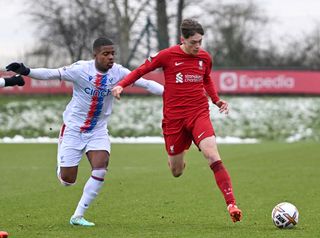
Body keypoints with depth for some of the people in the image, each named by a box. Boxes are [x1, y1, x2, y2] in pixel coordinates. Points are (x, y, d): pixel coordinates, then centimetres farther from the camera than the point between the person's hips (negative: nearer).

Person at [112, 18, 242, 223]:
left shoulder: (205, 58, 5)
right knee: (176, 171, 7)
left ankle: (231, 204, -23)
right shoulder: (168, 56, -6)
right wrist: (122, 85, -9)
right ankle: (176, 157, 47)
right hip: (174, 117, -1)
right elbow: (142, 70, 5)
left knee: (213, 157, -22)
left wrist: (217, 100, 12)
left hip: (199, 114, 1)